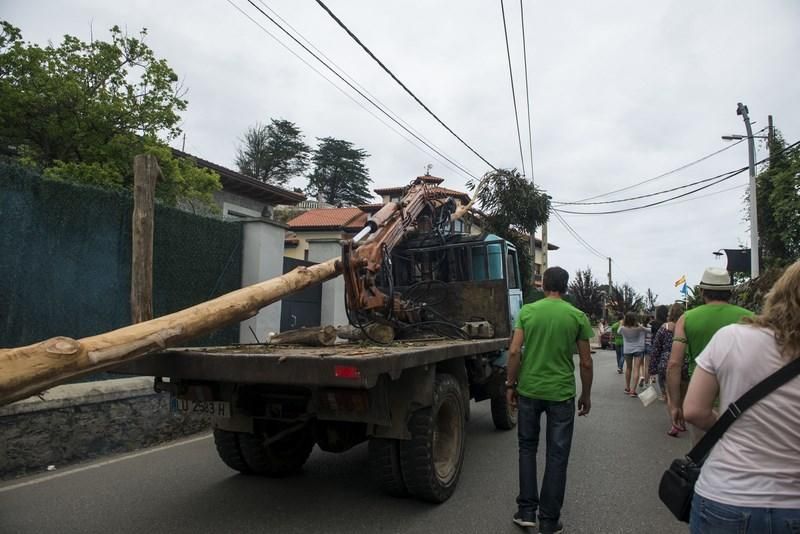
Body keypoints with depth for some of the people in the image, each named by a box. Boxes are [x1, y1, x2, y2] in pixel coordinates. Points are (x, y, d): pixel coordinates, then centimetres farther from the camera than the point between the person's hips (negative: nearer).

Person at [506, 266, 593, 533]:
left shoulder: (527, 311, -3)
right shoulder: (578, 316, -3)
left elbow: (514, 352, -7)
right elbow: (586, 363, -1)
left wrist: (511, 385, 4)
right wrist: (586, 395, 11)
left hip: (529, 391, 1)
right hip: (561, 394, -1)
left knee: (527, 448, 18)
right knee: (557, 456, 10)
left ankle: (526, 511, 19)